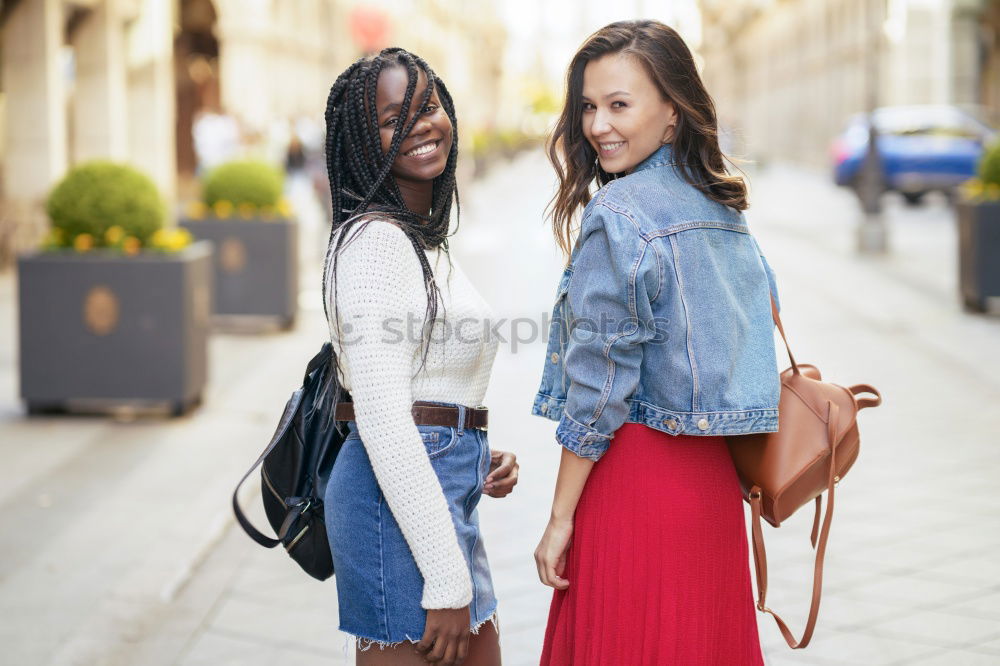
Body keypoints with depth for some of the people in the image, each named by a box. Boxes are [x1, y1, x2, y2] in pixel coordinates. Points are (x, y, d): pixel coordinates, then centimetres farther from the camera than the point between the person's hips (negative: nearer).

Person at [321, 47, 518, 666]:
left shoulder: (428, 241, 17)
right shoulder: (374, 240, -13)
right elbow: (381, 418, -20)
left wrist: (480, 460, 5)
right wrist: (446, 579, -21)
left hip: (444, 499, 10)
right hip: (399, 501, -10)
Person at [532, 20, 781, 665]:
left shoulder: (618, 213, -14)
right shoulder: (724, 210, 10)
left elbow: (599, 387, -16)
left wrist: (561, 518, -9)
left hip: (636, 474, -8)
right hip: (714, 484, 8)